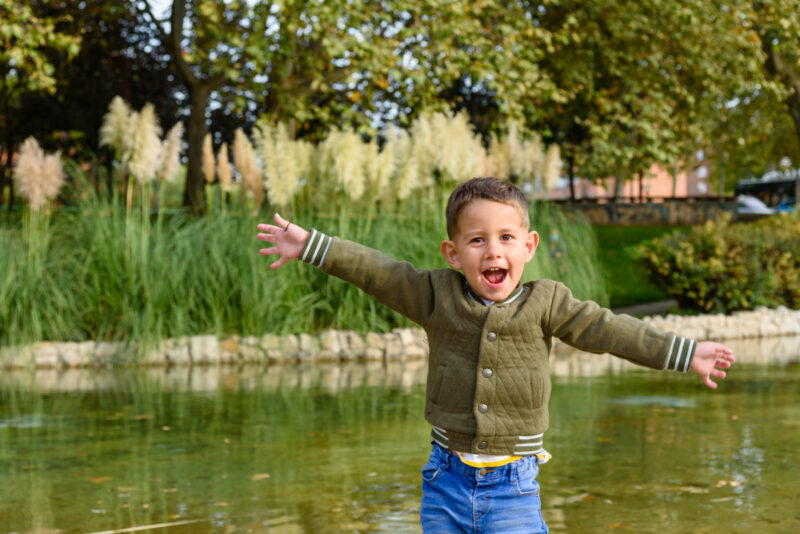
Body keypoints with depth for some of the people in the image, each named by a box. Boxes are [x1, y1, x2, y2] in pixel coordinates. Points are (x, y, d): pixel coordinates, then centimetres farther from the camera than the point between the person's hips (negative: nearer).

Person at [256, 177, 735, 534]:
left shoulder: (546, 303, -3)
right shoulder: (436, 296, -2)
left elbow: (605, 329, -4)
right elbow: (376, 271, 1)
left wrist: (685, 353, -8)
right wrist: (309, 245, 0)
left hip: (513, 485, -2)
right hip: (447, 481, 2)